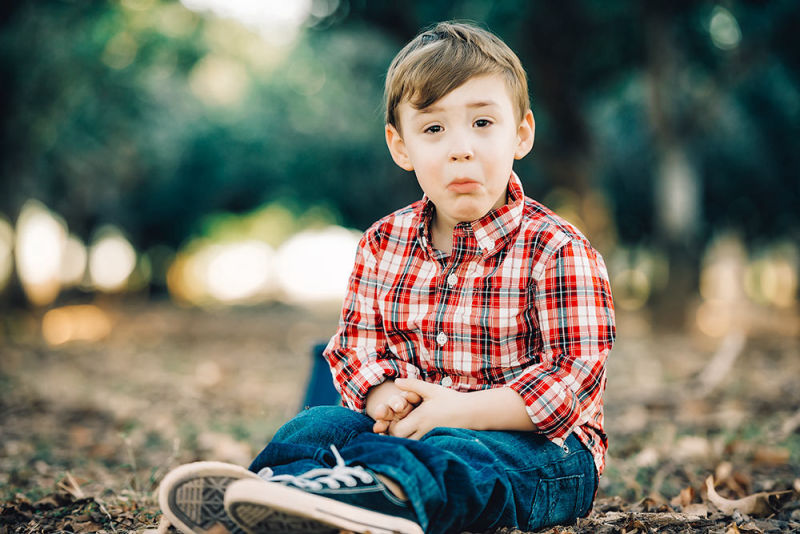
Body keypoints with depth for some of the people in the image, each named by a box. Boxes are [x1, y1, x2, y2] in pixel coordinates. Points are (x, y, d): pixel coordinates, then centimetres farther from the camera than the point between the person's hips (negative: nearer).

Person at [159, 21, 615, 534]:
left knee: (447, 453, -38)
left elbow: (576, 375, -15)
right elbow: (357, 344, 11)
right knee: (322, 423, -20)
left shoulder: (556, 249, -9)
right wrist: (383, 396, -13)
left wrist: (458, 409, -24)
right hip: (412, 422, 5)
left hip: (533, 440, -5)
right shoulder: (384, 244, 8)